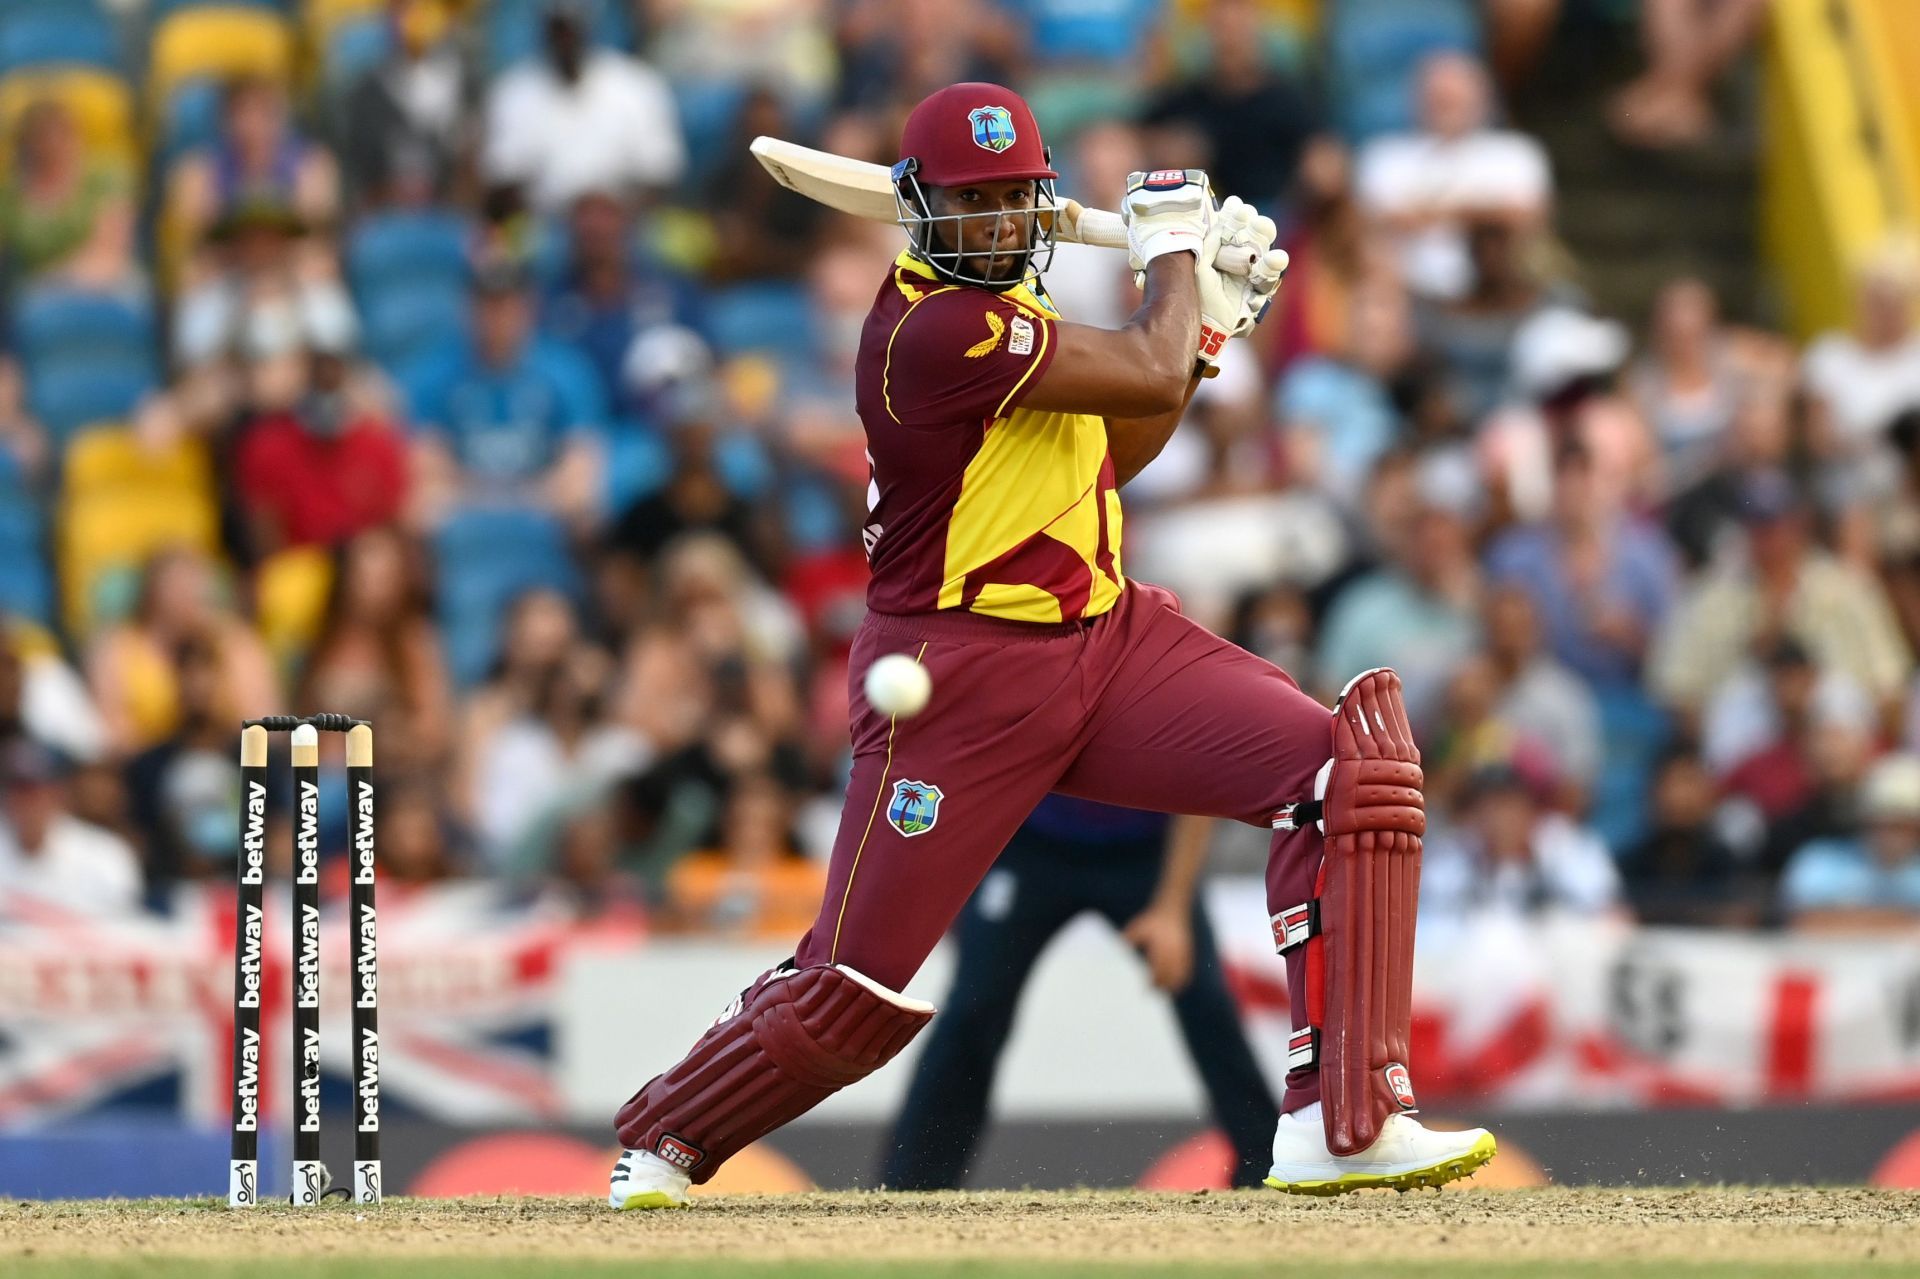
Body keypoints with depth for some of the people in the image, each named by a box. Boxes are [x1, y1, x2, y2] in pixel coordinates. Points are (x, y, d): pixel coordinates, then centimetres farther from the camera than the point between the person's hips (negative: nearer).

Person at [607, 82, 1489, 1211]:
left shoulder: (1002, 304, 11)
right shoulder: (932, 327, -20)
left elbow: (1118, 450, 22)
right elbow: (1151, 376, -19)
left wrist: (1211, 315, 11)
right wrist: (1173, 249, 0)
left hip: (1112, 640, 8)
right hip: (967, 680, -8)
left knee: (1352, 768, -12)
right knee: (854, 988, -5)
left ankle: (1342, 1127, -14)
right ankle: (665, 1140, 25)